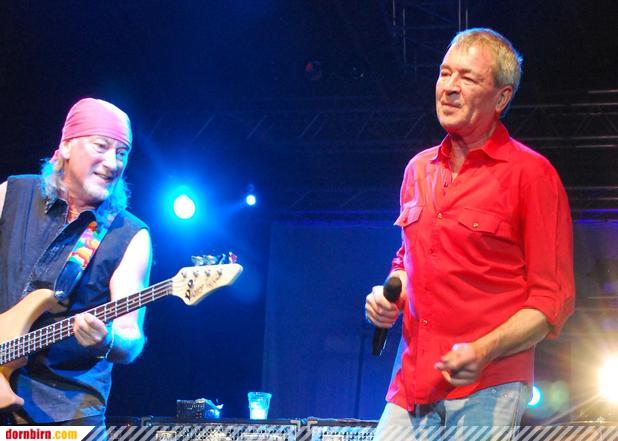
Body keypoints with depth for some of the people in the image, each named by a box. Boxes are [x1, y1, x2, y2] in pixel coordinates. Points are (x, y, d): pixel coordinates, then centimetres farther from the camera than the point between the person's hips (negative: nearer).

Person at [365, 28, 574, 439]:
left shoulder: (531, 174, -4)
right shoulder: (419, 169, 15)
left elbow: (553, 300, -6)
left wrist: (483, 351, -19)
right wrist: (389, 295, 8)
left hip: (487, 391, -5)